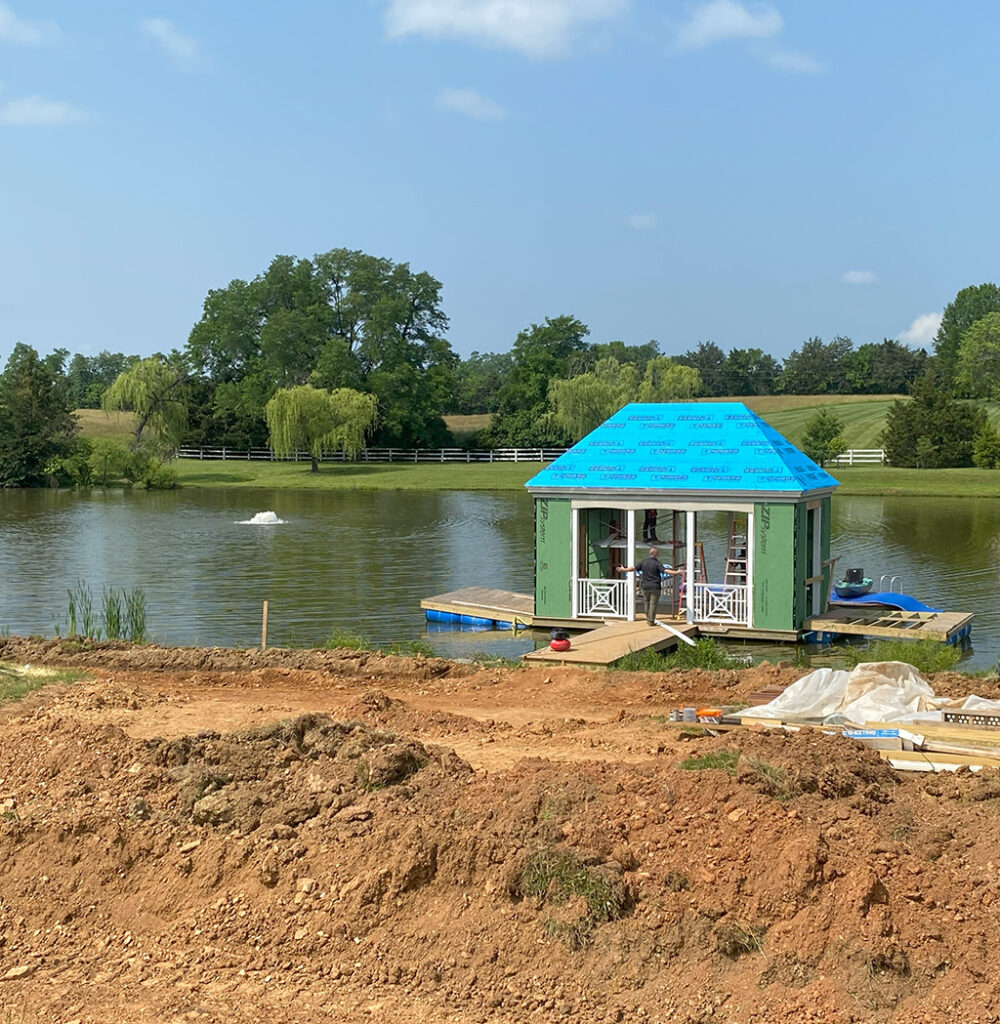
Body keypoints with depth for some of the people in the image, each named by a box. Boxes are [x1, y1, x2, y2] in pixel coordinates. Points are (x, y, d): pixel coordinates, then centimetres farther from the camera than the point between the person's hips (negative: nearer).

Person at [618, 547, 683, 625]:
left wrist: (624, 570, 21)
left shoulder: (644, 561, 2)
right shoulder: (657, 563, -10)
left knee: (647, 603, 17)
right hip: (655, 586, -4)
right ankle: (651, 621, 1)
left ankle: (648, 619, 22)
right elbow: (665, 571, -20)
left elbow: (634, 568, 7)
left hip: (645, 586, 4)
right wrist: (677, 572, -21)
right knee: (653, 604, 1)